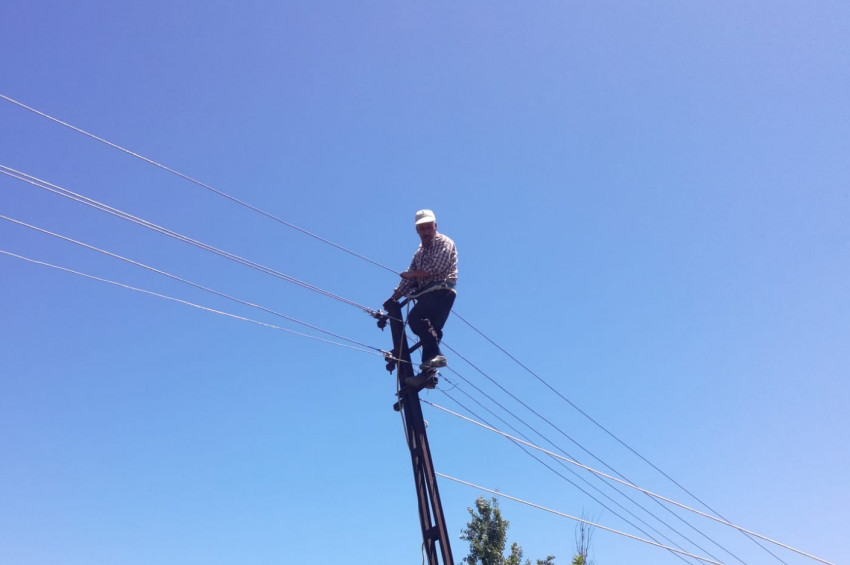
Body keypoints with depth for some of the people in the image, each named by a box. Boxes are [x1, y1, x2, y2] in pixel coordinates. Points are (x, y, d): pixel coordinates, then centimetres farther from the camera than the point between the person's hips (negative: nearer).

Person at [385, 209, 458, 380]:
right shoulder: (420, 252, 26)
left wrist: (412, 274, -4)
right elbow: (410, 278, 21)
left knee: (415, 318, -26)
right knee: (430, 329, 0)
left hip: (441, 291, -8)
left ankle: (435, 355, -31)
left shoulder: (444, 243, 4)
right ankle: (427, 370, -2)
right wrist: (394, 297, 9)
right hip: (427, 294, 8)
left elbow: (437, 267, -13)